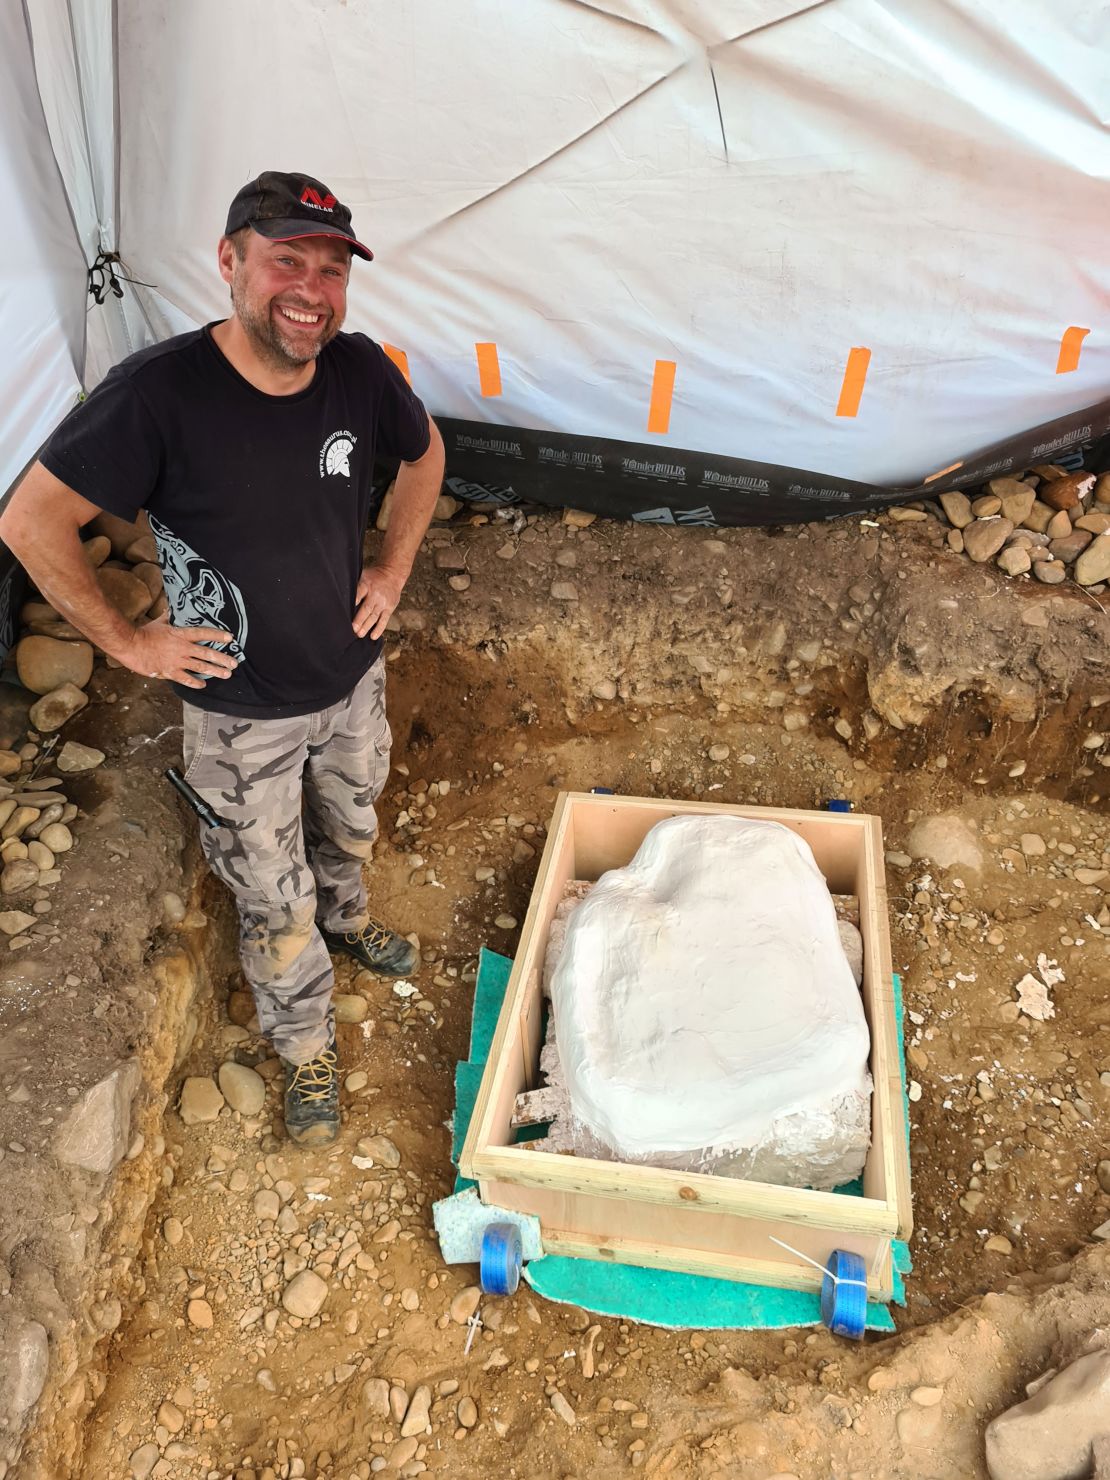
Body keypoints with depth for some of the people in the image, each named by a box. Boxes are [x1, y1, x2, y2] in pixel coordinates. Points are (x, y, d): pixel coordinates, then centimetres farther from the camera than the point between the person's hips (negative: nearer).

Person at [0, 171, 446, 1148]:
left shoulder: (359, 371, -13)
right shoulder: (160, 392, -27)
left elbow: (425, 454, 9)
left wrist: (394, 569, 2)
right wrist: (127, 641, -15)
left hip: (354, 677, 5)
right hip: (242, 714, -4)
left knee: (349, 833, 30)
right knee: (274, 896, 12)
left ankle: (344, 917, 63)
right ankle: (307, 1047, 37)